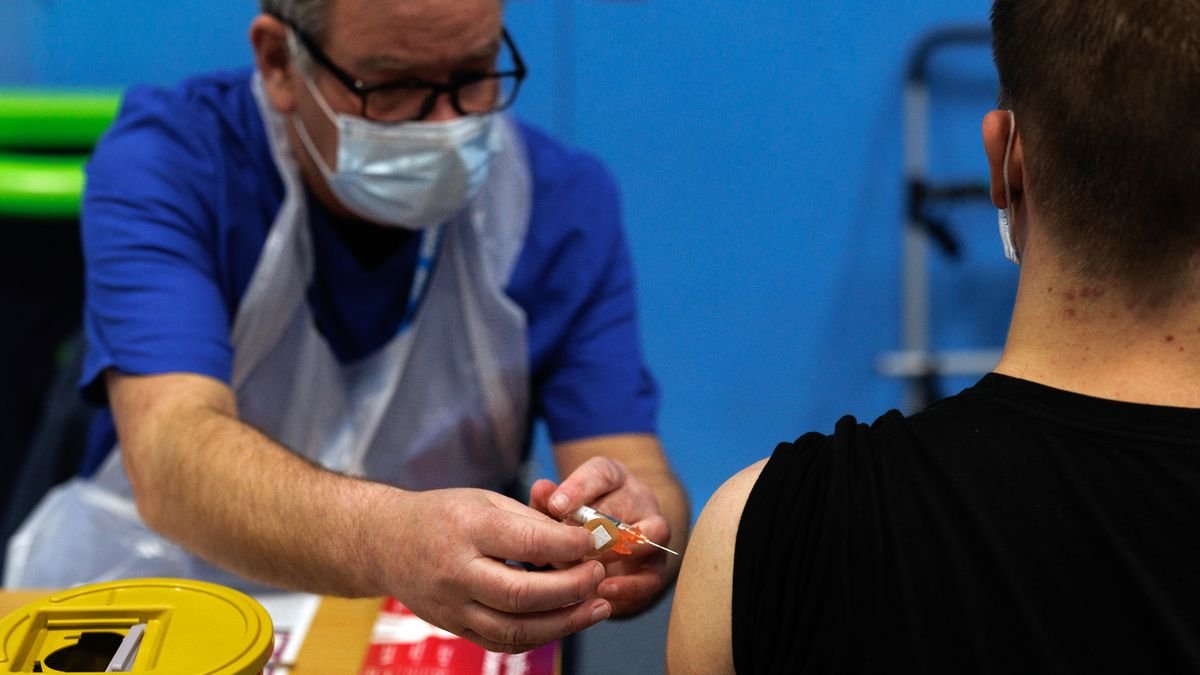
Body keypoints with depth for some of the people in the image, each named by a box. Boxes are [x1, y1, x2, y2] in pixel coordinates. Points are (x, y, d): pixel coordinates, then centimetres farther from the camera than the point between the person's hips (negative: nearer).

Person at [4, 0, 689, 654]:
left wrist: (641, 537, -35)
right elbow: (172, 458, -28)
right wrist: (388, 537, -47)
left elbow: (638, 470, -10)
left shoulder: (565, 199, -5)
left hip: (445, 616, 2)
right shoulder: (164, 158, -13)